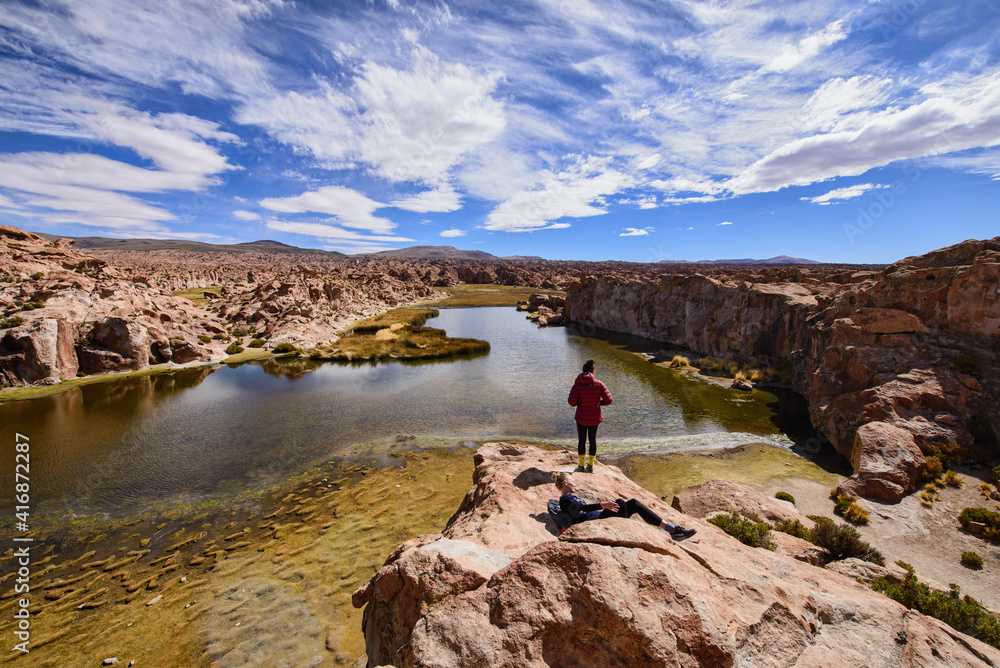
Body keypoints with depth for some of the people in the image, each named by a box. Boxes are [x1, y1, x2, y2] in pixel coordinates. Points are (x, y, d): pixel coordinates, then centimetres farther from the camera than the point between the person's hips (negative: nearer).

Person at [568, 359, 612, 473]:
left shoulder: (577, 384, -12)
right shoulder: (599, 384, -9)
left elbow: (572, 401, -17)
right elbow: (608, 399, -11)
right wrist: (599, 402, 7)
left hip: (581, 417, -1)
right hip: (595, 417, 2)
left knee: (581, 440, 11)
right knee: (593, 440, 16)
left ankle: (581, 466, 21)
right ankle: (590, 466, 26)